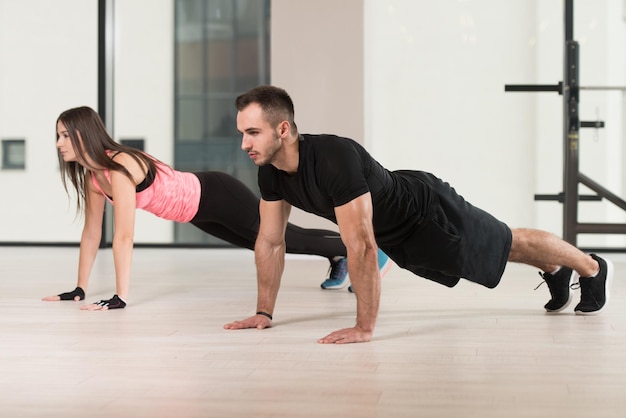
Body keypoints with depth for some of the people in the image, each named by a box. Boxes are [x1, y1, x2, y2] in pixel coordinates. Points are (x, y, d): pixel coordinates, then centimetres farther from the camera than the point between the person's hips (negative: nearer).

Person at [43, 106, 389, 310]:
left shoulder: (120, 168, -32)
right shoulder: (92, 175, -6)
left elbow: (124, 236, -37)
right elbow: (91, 233, 2)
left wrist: (121, 297, -37)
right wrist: (79, 289, 1)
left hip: (216, 196, -8)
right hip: (197, 212, 8)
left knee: (286, 238, 6)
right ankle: (339, 256, 46)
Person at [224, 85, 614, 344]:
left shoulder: (334, 158, -44)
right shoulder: (271, 172, -19)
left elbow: (361, 246, -45)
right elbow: (271, 241, -8)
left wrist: (365, 327, -44)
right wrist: (264, 312, -8)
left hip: (429, 214, -7)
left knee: (508, 245, 16)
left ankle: (592, 268, 42)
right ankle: (555, 272, 56)